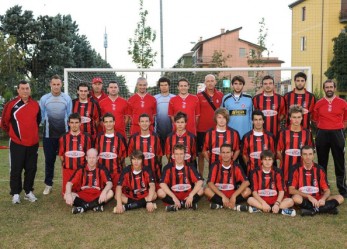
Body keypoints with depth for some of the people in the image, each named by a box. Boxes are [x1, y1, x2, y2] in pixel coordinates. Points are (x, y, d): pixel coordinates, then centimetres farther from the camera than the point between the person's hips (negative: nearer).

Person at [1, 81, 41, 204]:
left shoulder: (35, 105, 4)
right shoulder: (11, 104, -9)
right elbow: (4, 122, 1)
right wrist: (13, 133, 9)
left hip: (33, 143, 4)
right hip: (17, 143, -3)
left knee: (31, 168, 9)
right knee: (16, 169, 3)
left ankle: (28, 191, 23)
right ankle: (15, 193, 15)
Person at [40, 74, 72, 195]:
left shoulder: (67, 98, -1)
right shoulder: (44, 98, -1)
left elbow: (69, 115, 5)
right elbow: (41, 116, 7)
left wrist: (66, 127, 5)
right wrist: (48, 125, 8)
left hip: (64, 134, 0)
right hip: (49, 134, 0)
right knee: (49, 160, 7)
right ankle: (48, 184, 18)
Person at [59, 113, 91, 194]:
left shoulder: (86, 137, -2)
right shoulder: (64, 137, -1)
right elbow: (61, 154, 8)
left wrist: (85, 165, 0)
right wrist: (64, 163, 1)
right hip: (68, 169, 1)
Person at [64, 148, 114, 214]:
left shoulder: (101, 169, -4)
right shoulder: (81, 169, -1)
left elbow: (109, 183, -17)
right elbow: (69, 183, -8)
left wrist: (104, 192, -39)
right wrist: (68, 194, -29)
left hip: (97, 196, -1)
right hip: (82, 196, 1)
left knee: (110, 193, -30)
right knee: (66, 195, -24)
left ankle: (83, 207, -27)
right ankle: (95, 206, -29)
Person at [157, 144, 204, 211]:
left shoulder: (189, 167, -4)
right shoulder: (168, 167, -7)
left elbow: (200, 181, -14)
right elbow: (162, 184, -18)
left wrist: (191, 195, -26)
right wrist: (174, 198, -26)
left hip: (187, 195, 0)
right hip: (173, 195, 0)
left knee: (201, 190, -24)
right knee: (160, 192, -28)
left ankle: (175, 206, -23)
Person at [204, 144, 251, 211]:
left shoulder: (236, 167, -5)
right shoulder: (215, 165, -8)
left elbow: (246, 182, -17)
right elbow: (210, 183, -19)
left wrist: (234, 196, -28)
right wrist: (223, 196, -28)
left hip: (232, 194, 1)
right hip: (218, 194, -1)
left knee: (247, 191, -24)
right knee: (207, 190, -31)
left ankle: (220, 205, -24)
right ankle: (234, 206, -27)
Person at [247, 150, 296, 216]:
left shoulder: (277, 172, -1)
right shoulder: (256, 172, -4)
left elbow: (281, 191, -7)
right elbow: (254, 192, -9)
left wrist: (277, 204, -24)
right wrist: (263, 203, -25)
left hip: (275, 201, 1)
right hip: (261, 200, -1)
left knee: (290, 201, -23)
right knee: (250, 200, -31)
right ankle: (281, 210, -30)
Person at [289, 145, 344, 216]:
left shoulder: (319, 169, 1)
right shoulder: (296, 169, -8)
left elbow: (327, 190, 1)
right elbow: (291, 190, -13)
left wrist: (323, 199, -22)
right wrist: (309, 197, -21)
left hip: (317, 199, 4)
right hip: (303, 199, -3)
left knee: (340, 198, -15)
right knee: (296, 198, -37)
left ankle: (313, 210, -27)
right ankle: (328, 208, -26)